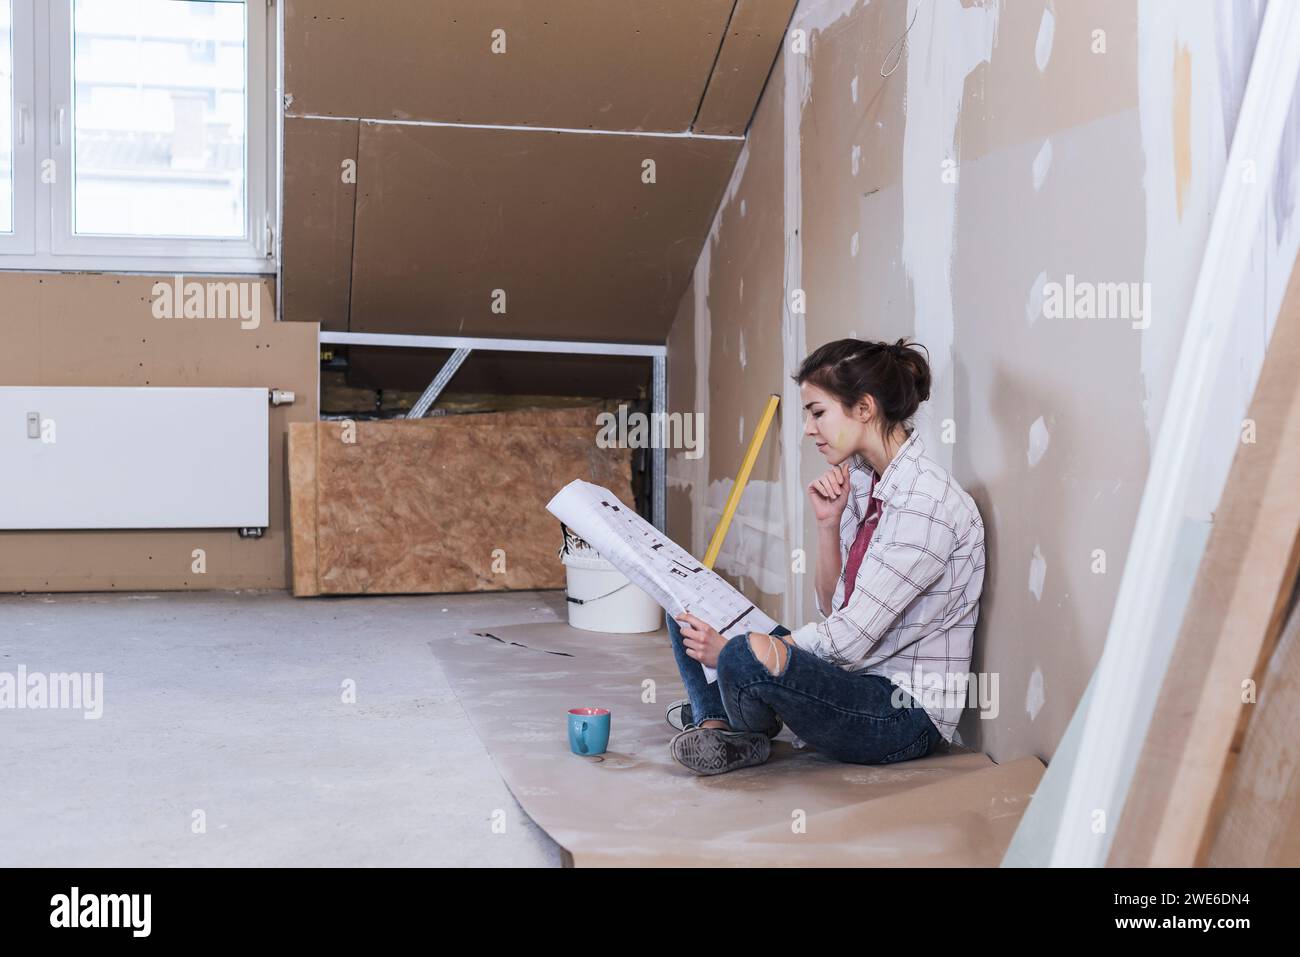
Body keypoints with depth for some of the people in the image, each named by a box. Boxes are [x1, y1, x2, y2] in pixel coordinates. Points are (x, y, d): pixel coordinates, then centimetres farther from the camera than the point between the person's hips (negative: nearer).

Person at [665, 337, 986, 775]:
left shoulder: (926, 502, -21)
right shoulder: (860, 481, 7)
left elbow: (850, 637, -23)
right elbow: (834, 611, 10)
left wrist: (731, 651, -19)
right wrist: (828, 523, -4)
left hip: (907, 714, -9)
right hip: (854, 679, 9)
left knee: (751, 656, -34)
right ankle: (718, 725, -10)